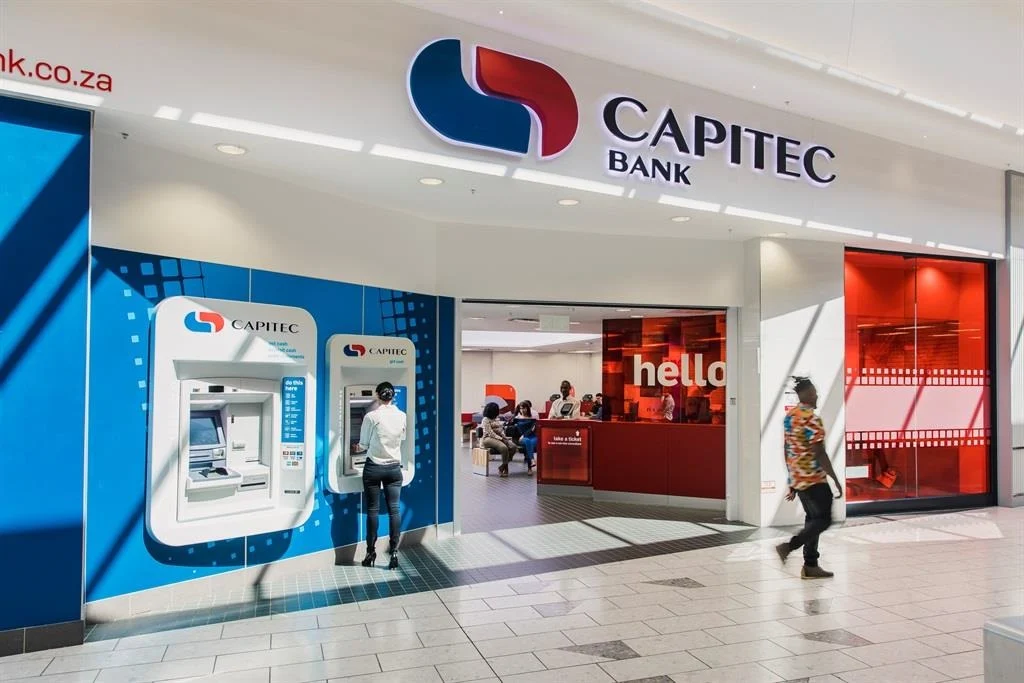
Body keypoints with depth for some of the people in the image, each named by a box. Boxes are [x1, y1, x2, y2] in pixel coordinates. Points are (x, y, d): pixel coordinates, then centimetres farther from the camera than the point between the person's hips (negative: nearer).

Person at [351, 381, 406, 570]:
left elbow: (363, 445, -2)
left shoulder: (371, 416, -10)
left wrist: (357, 448, 20)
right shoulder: (402, 416, 0)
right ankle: (394, 552, 1)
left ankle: (371, 553, 12)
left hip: (373, 468, -2)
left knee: (372, 510, 5)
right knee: (394, 509, 3)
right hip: (394, 468, 3)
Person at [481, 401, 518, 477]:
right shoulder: (486, 420, -3)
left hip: (500, 438, 8)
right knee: (504, 447, -36)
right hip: (488, 439, -8)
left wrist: (504, 437, -4)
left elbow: (501, 430, 17)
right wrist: (501, 438, -20)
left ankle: (502, 467, -14)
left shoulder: (497, 419, 22)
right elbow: (490, 433, -13)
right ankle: (505, 467, -18)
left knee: (513, 446, -20)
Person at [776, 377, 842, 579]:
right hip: (814, 478, -9)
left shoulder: (789, 416, 10)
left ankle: (810, 565, 16)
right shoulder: (811, 419, -17)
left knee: (813, 518, 14)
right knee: (824, 519, 1)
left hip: (797, 478, 9)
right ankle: (788, 546, -7)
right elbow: (819, 453, -21)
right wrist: (836, 480, -14)